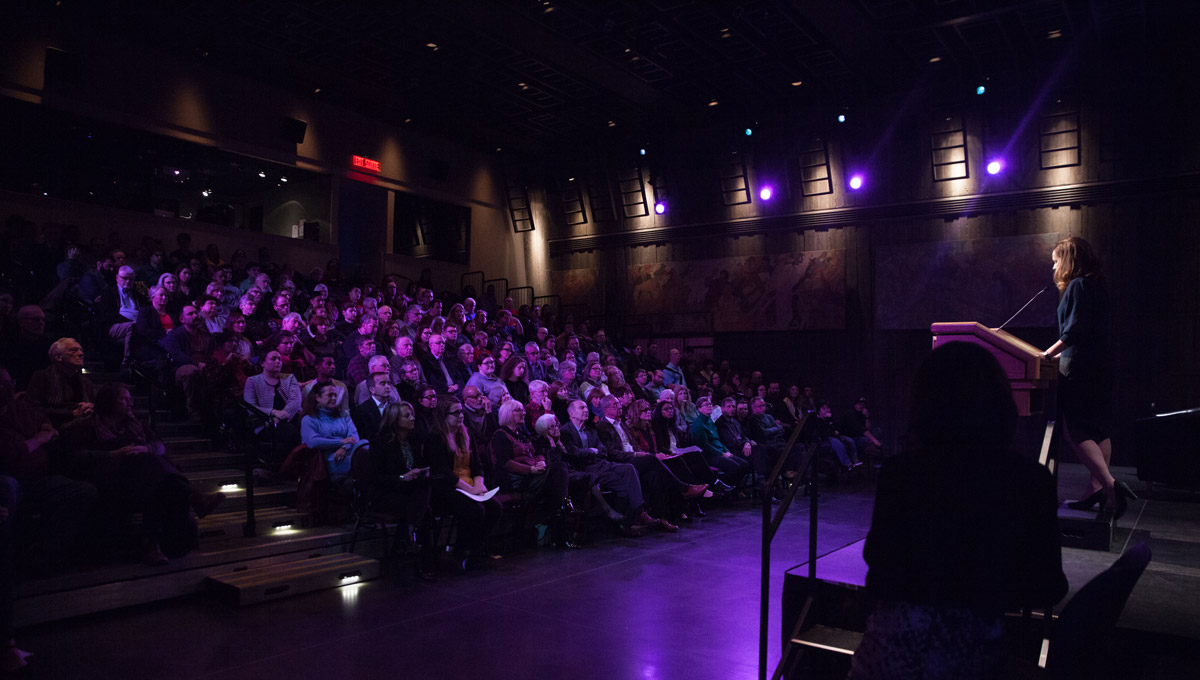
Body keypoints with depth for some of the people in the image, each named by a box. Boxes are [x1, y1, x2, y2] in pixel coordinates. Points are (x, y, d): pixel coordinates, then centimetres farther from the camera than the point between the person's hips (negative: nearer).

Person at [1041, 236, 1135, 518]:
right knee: (1098, 431, 10)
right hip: (1100, 367, 10)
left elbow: (1074, 330, -20)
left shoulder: (1077, 286, -12)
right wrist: (1060, 353, 22)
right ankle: (1095, 488, 15)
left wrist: (1048, 353, -12)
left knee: (1076, 432, -8)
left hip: (1079, 368, -10)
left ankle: (1110, 484, -18)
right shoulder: (1098, 287, 16)